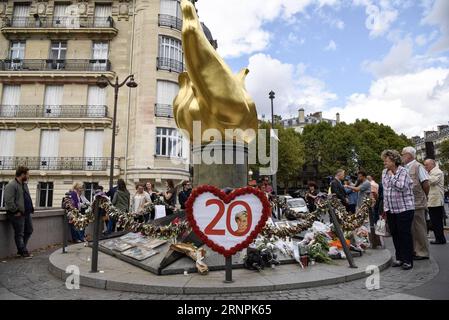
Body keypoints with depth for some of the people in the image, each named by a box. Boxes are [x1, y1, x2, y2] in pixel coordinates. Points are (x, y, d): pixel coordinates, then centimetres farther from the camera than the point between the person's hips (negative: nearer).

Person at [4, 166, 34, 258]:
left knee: (29, 231, 15)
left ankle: (21, 250, 27)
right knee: (19, 234, 1)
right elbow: (9, 201, -22)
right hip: (18, 214, -9)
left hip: (27, 213, 9)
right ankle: (24, 252, 10)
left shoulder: (24, 184, 14)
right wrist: (16, 211, -18)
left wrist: (31, 208, 11)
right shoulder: (11, 185, -15)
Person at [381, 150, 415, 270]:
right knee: (395, 234, 11)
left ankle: (408, 260, 9)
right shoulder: (384, 172, 10)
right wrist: (385, 206, 17)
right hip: (390, 210, 7)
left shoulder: (403, 172, -11)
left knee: (405, 234, -1)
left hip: (404, 209, -7)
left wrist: (392, 176, -14)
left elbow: (401, 187, -25)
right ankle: (399, 258, 23)